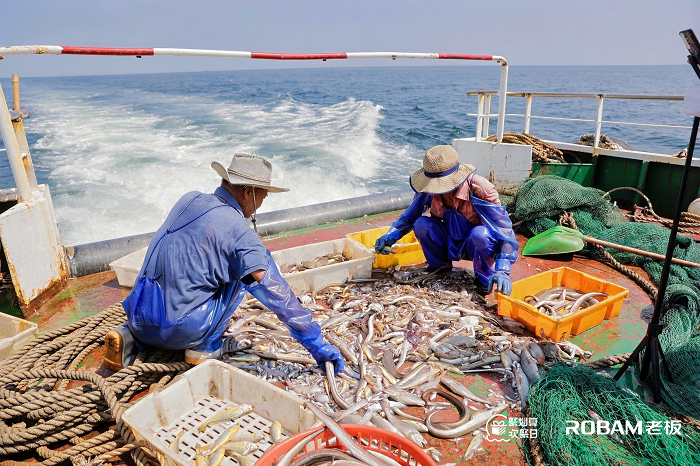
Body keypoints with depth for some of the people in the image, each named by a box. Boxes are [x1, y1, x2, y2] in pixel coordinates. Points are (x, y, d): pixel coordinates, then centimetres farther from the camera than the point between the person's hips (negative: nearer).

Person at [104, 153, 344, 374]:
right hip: (178, 332, -7)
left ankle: (129, 338, 13)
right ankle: (206, 346, 5)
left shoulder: (189, 200, 7)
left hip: (139, 320, 7)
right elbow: (275, 292, -18)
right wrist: (317, 344, -13)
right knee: (257, 266, 0)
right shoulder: (236, 229, -15)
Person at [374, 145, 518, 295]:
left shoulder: (480, 189, -29)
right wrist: (390, 236, -17)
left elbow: (504, 229, -27)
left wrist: (502, 270, -37)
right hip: (449, 244, 3)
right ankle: (440, 268, 5)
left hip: (477, 245, -3)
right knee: (421, 224, -22)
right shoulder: (428, 191, -17)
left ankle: (484, 278, -5)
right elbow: (409, 216, 1)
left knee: (481, 234, -37)